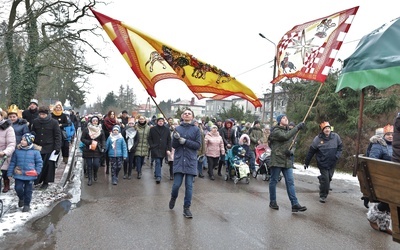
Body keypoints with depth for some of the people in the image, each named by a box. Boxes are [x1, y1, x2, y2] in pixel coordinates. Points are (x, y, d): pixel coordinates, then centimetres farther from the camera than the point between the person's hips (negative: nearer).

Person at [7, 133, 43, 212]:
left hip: (30, 175, -2)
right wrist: (10, 173, 6)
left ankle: (27, 204, 22)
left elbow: (39, 162, 2)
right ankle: (21, 198, 27)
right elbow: (12, 163, 8)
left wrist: (37, 171, -6)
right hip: (19, 175, 2)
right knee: (18, 188, -4)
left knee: (28, 191, 6)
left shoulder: (35, 152, -4)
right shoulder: (17, 151, 2)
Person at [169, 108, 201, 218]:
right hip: (179, 160, 1)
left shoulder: (196, 129, 2)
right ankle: (173, 198, 32)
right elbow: (174, 145, 3)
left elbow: (198, 145, -4)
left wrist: (185, 141, -13)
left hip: (191, 161, 0)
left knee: (189, 185, 1)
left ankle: (187, 208, 14)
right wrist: (176, 138, -17)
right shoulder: (177, 128, 6)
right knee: (176, 184, -1)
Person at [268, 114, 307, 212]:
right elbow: (285, 137, -26)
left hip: (287, 161, 6)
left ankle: (295, 204, -2)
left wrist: (291, 151, -2)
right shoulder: (276, 131, -8)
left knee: (290, 182, 0)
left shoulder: (289, 131, 17)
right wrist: (297, 127, -24)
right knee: (274, 181, 5)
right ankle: (272, 202, 18)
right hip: (277, 160, -6)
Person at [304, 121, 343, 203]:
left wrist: (337, 155, -8)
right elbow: (311, 151, -5)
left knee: (329, 178, 14)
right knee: (325, 179, -6)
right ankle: (323, 196, 10)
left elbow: (340, 147, 10)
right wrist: (306, 162, -1)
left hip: (332, 163, 4)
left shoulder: (335, 136, -3)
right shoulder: (318, 139, -10)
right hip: (322, 163, -4)